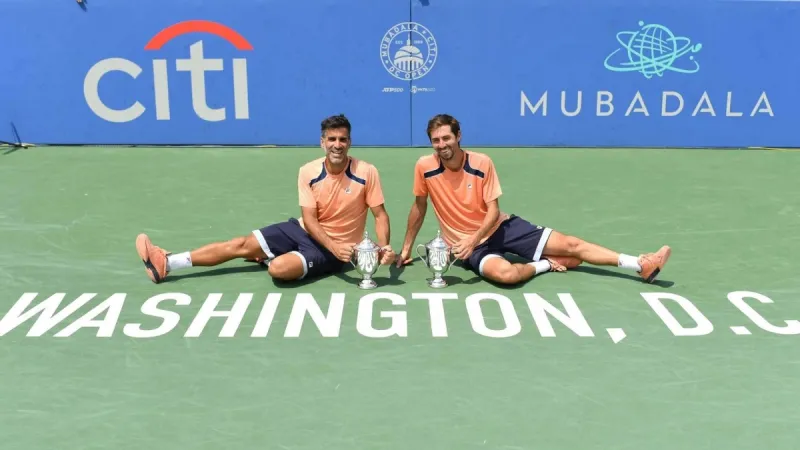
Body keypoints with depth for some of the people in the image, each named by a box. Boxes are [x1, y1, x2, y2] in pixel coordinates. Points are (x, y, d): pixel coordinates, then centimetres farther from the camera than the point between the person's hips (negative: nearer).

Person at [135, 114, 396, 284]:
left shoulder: (366, 172, -17)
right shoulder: (308, 172, -8)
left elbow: (380, 215, -9)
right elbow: (310, 220, -12)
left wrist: (384, 247, -28)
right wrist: (334, 246, -29)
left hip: (334, 249, -4)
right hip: (304, 230, 4)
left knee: (278, 268, -30)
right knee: (242, 244, -3)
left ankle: (266, 257, 10)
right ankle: (166, 264, -1)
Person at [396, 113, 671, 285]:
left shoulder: (482, 163, -12)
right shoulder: (425, 167, -13)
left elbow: (493, 211, -11)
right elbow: (419, 207, 3)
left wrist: (473, 239, -29)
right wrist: (406, 248, 6)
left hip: (499, 226, 2)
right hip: (468, 243, -2)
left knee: (569, 244, -4)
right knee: (505, 274, -37)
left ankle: (642, 266, 1)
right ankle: (546, 265, -5)